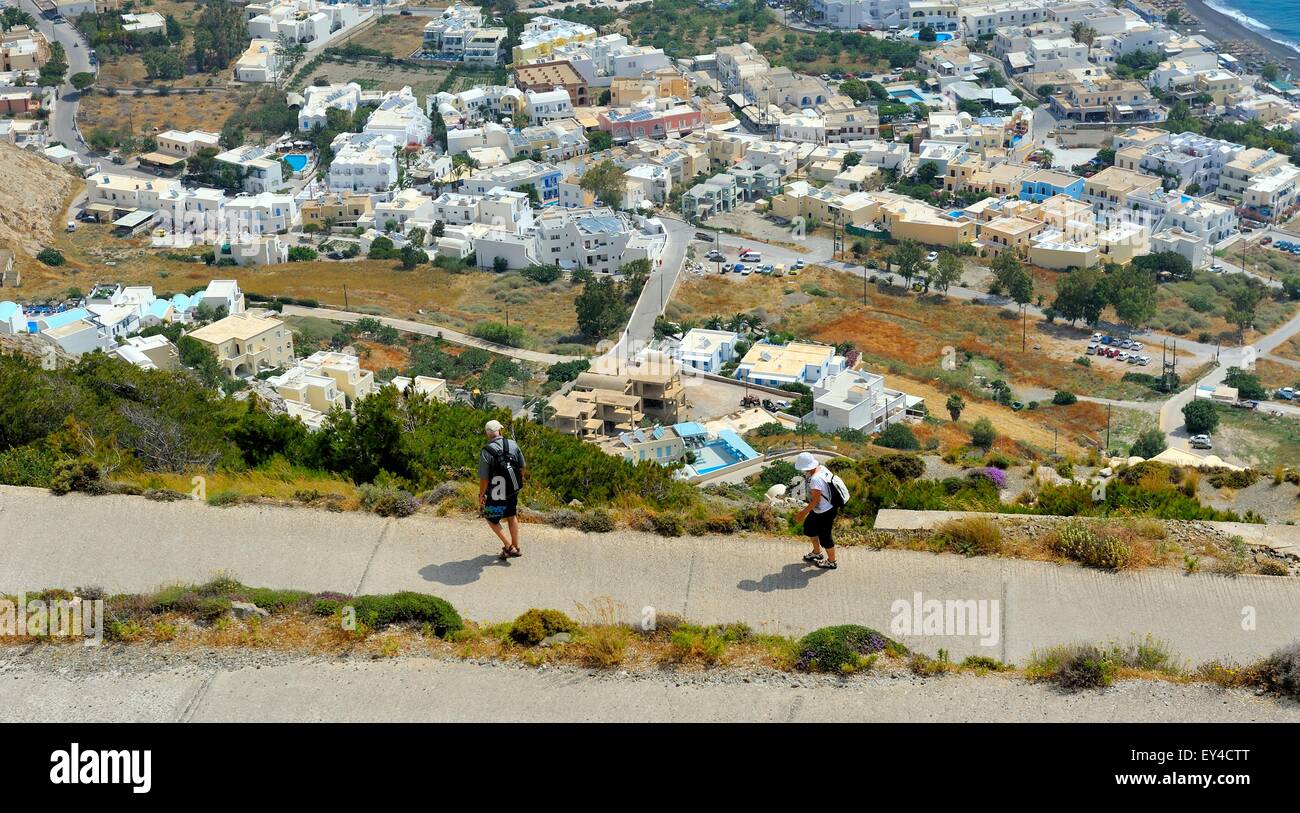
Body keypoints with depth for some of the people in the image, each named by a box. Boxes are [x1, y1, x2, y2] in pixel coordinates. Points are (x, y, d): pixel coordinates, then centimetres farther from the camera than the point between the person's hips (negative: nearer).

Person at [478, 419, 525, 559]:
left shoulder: (486, 452, -22)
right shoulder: (513, 445, -7)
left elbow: (484, 478, -18)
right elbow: (522, 466, 5)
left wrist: (481, 495, -3)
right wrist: (519, 481, 22)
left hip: (497, 494, -5)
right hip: (513, 490, 5)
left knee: (491, 519, 16)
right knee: (511, 516, 24)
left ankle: (509, 547, 11)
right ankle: (516, 548, 33)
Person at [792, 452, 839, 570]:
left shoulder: (815, 479, -34)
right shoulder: (821, 468, -8)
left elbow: (815, 500, -28)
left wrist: (803, 513, -18)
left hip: (825, 513, -10)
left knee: (825, 536, 11)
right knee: (809, 527, 26)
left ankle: (831, 562, 33)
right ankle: (817, 553, 45)